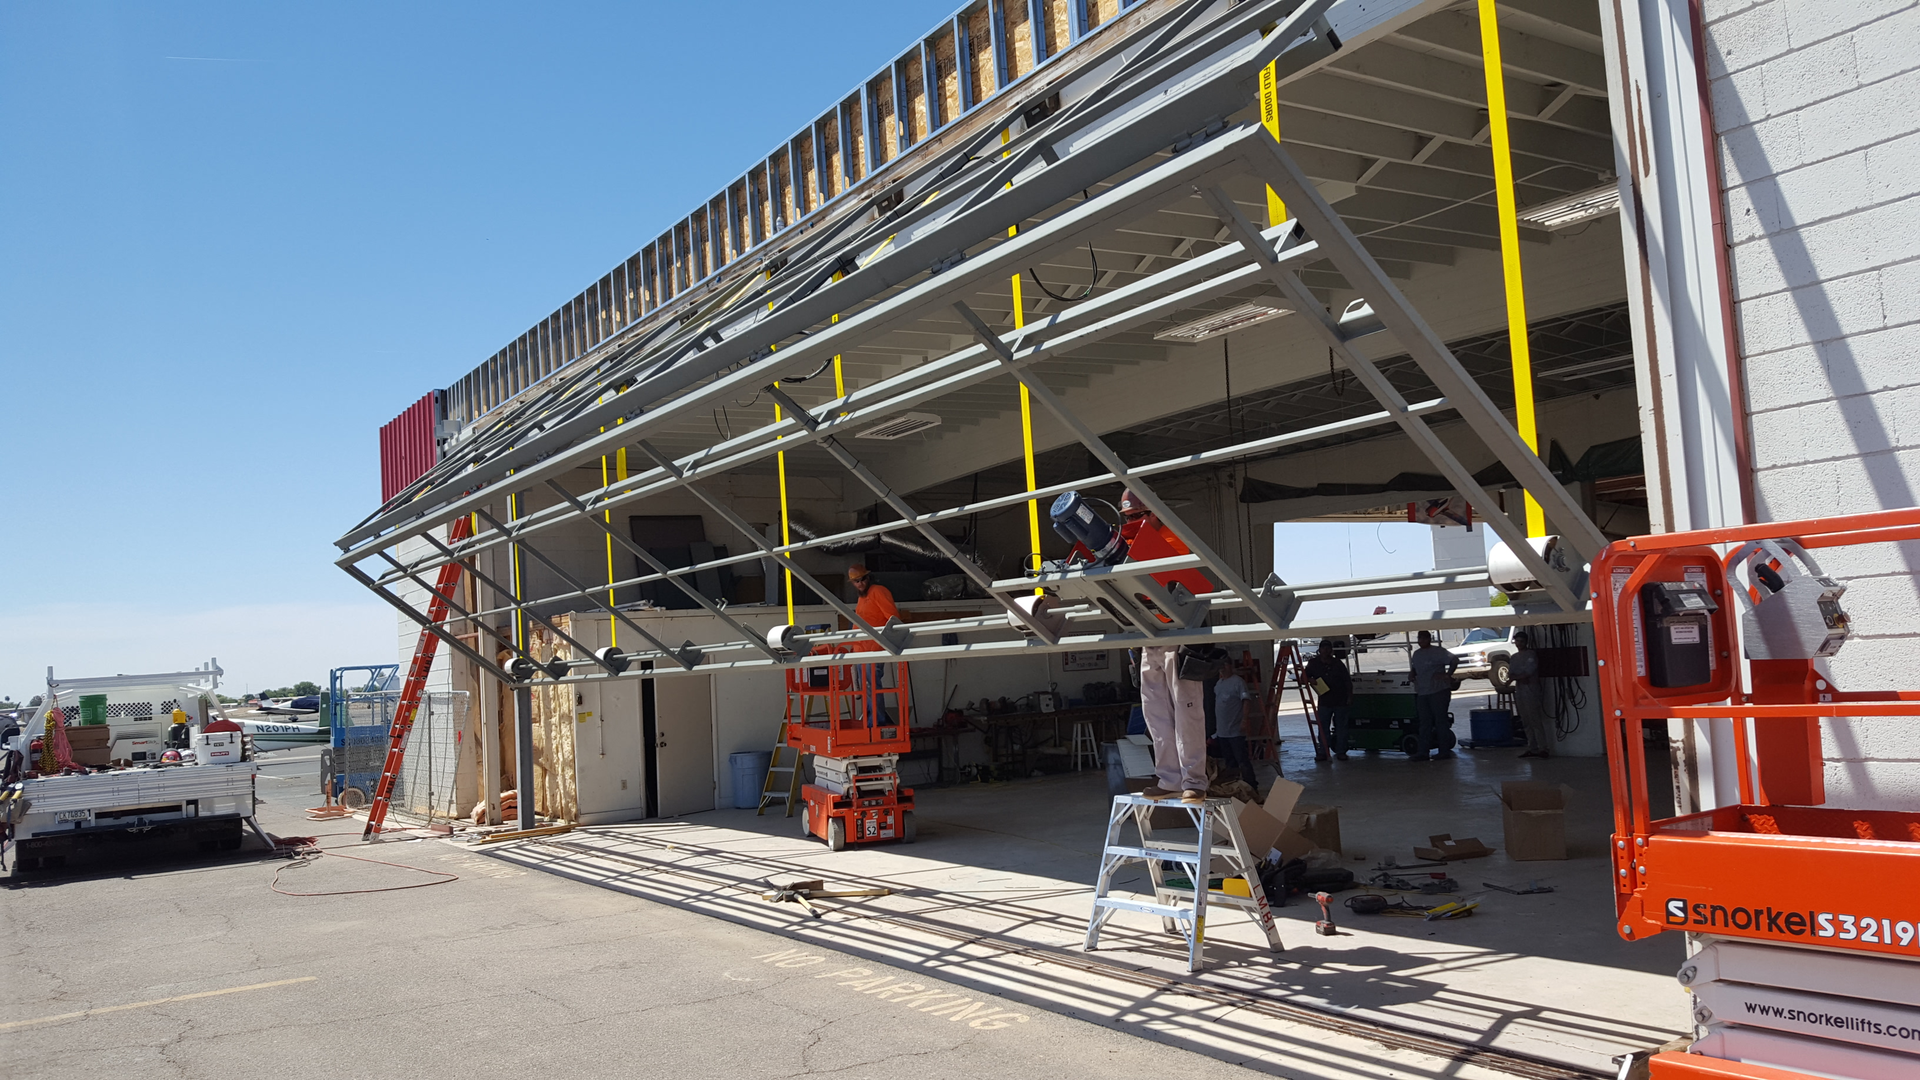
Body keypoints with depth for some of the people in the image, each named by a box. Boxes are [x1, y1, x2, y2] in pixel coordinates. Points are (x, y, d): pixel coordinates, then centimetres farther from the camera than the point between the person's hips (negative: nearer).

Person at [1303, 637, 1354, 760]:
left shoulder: (1338, 663, -1)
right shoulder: (1314, 664, -1)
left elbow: (1347, 680, 3)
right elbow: (1304, 676, 9)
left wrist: (1349, 696, -2)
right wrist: (1310, 680, -13)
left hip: (1341, 700, 0)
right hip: (1324, 701, 1)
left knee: (1341, 727, 4)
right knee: (1323, 728, 2)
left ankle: (1341, 752, 11)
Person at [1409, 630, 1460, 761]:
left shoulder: (1438, 652, -9)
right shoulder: (1416, 654, 15)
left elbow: (1455, 660, -13)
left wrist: (1448, 675, -16)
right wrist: (1413, 676, 10)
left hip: (1439, 691, -8)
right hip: (1422, 693, 8)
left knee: (1440, 721, -3)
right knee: (1424, 723, 7)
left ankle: (1444, 751, 3)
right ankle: (1424, 752, 9)